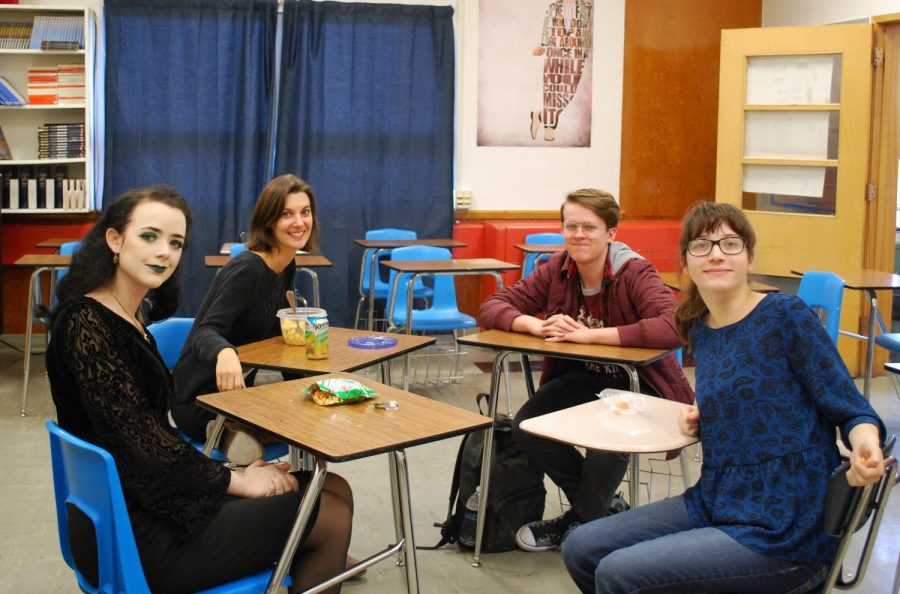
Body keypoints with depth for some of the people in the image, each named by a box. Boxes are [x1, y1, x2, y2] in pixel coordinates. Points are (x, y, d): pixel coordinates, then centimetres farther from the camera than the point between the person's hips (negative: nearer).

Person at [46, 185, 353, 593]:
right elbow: (141, 443, -20)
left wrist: (238, 471, -1)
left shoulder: (128, 317, 9)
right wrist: (237, 480, -10)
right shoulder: (87, 325, -19)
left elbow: (156, 433, 9)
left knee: (334, 489, 7)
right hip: (136, 538, -9)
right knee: (331, 514, -3)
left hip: (153, 502, 9)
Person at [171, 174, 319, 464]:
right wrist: (224, 352, -55)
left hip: (235, 392, 9)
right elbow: (205, 332, -32)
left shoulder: (287, 268, 5)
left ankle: (237, 432, -5)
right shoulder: (247, 269, -21)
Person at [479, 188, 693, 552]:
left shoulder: (636, 273, -21)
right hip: (584, 378, 6)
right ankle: (599, 505, 7)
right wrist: (537, 326, -27)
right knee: (526, 427, -17)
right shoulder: (558, 269, -6)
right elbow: (492, 308, -5)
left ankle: (583, 520, -1)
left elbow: (673, 328, -38)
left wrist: (588, 334, -37)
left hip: (639, 383, -5)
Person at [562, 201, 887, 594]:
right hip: (713, 503, 7)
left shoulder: (786, 316, -12)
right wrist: (700, 421, 2)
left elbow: (850, 409, -11)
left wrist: (865, 446, -32)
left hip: (783, 531, -7)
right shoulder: (699, 329, 8)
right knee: (580, 550, 4)